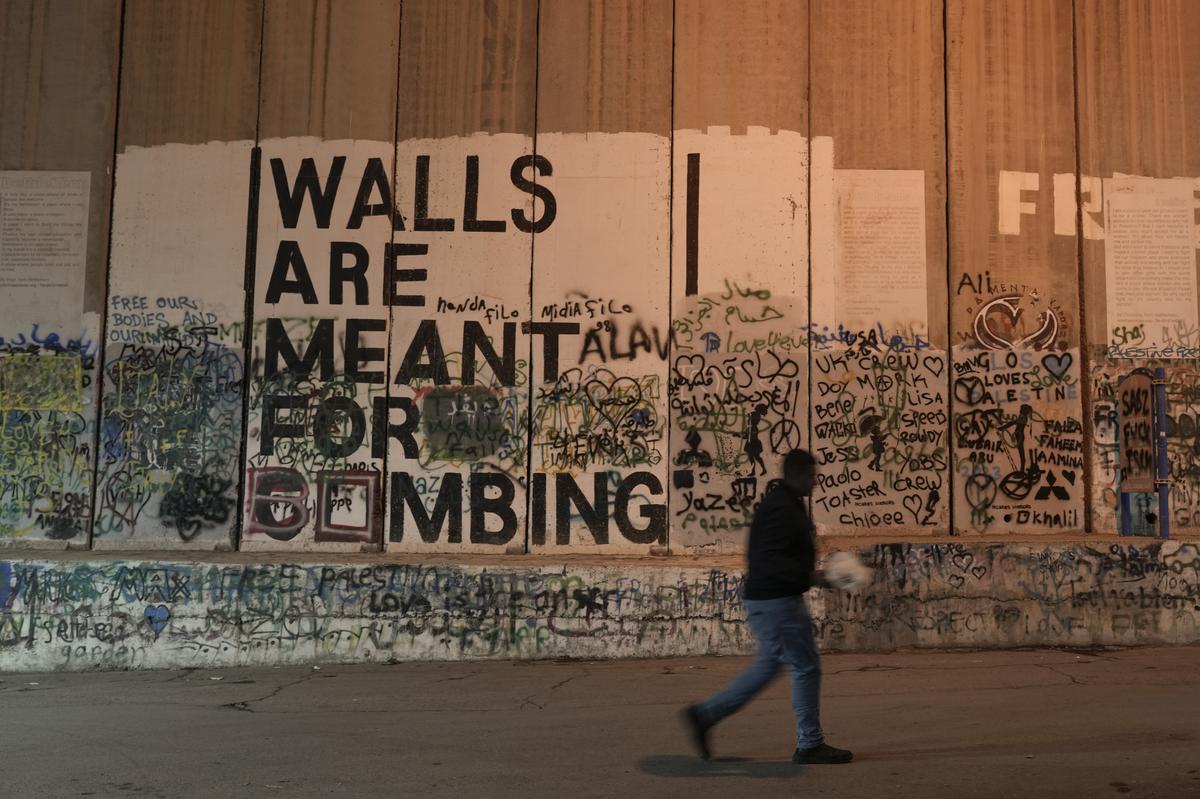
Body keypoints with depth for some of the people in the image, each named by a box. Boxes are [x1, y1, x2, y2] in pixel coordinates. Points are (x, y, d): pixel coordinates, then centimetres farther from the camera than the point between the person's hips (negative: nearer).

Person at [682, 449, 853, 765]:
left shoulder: (782, 503, 15)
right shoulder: (783, 510, -19)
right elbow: (770, 561, -27)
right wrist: (810, 577, -28)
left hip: (766, 599, 11)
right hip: (777, 601, -11)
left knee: (768, 665, 16)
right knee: (806, 667, 0)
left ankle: (705, 714, 16)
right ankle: (809, 745, 12)